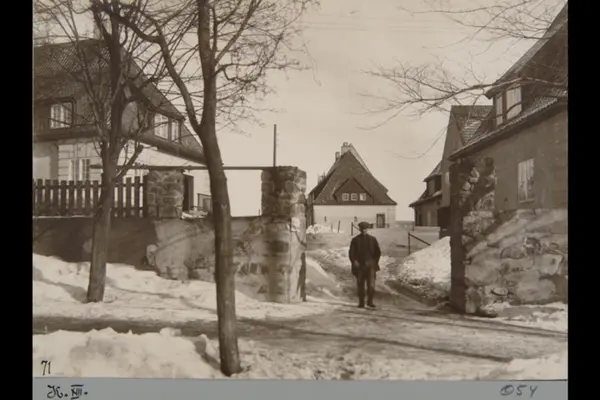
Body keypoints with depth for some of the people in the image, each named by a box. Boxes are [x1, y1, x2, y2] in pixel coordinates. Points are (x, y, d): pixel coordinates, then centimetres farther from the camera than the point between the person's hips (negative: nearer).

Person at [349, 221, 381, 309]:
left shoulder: (372, 239, 7)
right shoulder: (355, 240, 4)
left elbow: (378, 252, 12)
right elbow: (351, 253, 0)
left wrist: (375, 262, 3)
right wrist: (354, 261, -14)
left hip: (370, 266, 0)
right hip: (359, 266, 0)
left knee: (371, 284, -13)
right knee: (360, 285, 4)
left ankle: (370, 302, -2)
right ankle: (361, 303, 13)